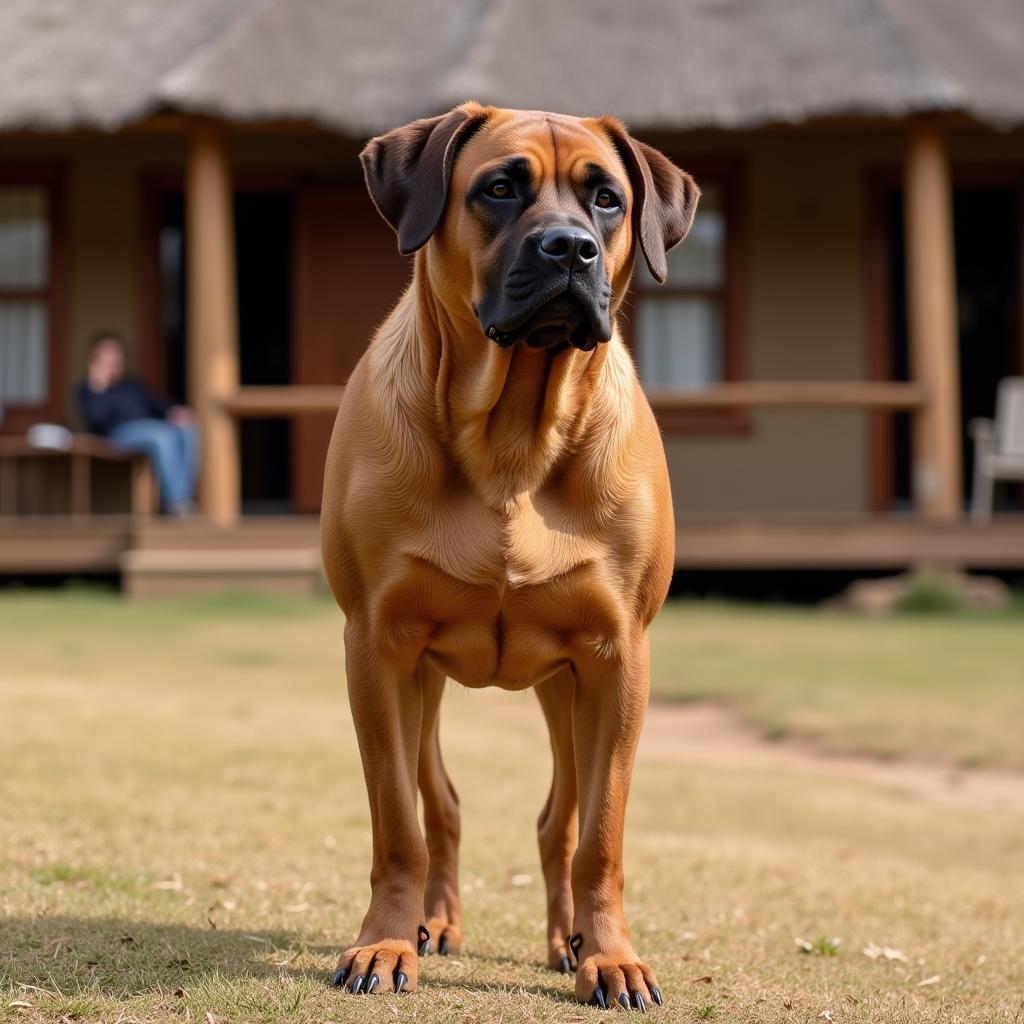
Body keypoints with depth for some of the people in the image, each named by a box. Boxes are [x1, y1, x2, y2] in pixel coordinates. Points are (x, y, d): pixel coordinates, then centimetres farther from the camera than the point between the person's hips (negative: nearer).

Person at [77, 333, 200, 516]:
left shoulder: (133, 385, 33)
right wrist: (100, 388, -12)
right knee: (165, 435, -36)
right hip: (121, 431, -6)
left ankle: (187, 497, -32)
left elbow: (157, 403, 22)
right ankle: (175, 502, -39)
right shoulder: (87, 389, 14)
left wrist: (176, 411, 1)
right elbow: (95, 420, -4)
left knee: (188, 431, -26)